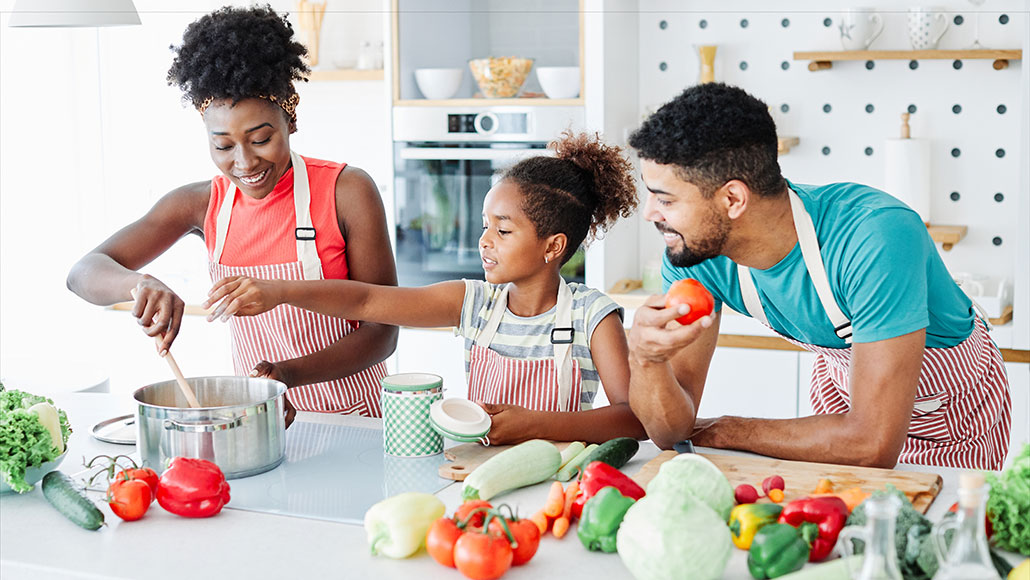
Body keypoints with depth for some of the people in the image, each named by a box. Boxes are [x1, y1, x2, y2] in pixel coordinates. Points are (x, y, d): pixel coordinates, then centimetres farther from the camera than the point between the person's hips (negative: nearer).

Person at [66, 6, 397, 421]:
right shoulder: (202, 205, 1)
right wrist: (139, 284, -27)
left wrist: (289, 374, -25)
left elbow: (382, 332, -8)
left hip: (352, 419, -1)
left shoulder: (347, 192, -10)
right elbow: (84, 274, -2)